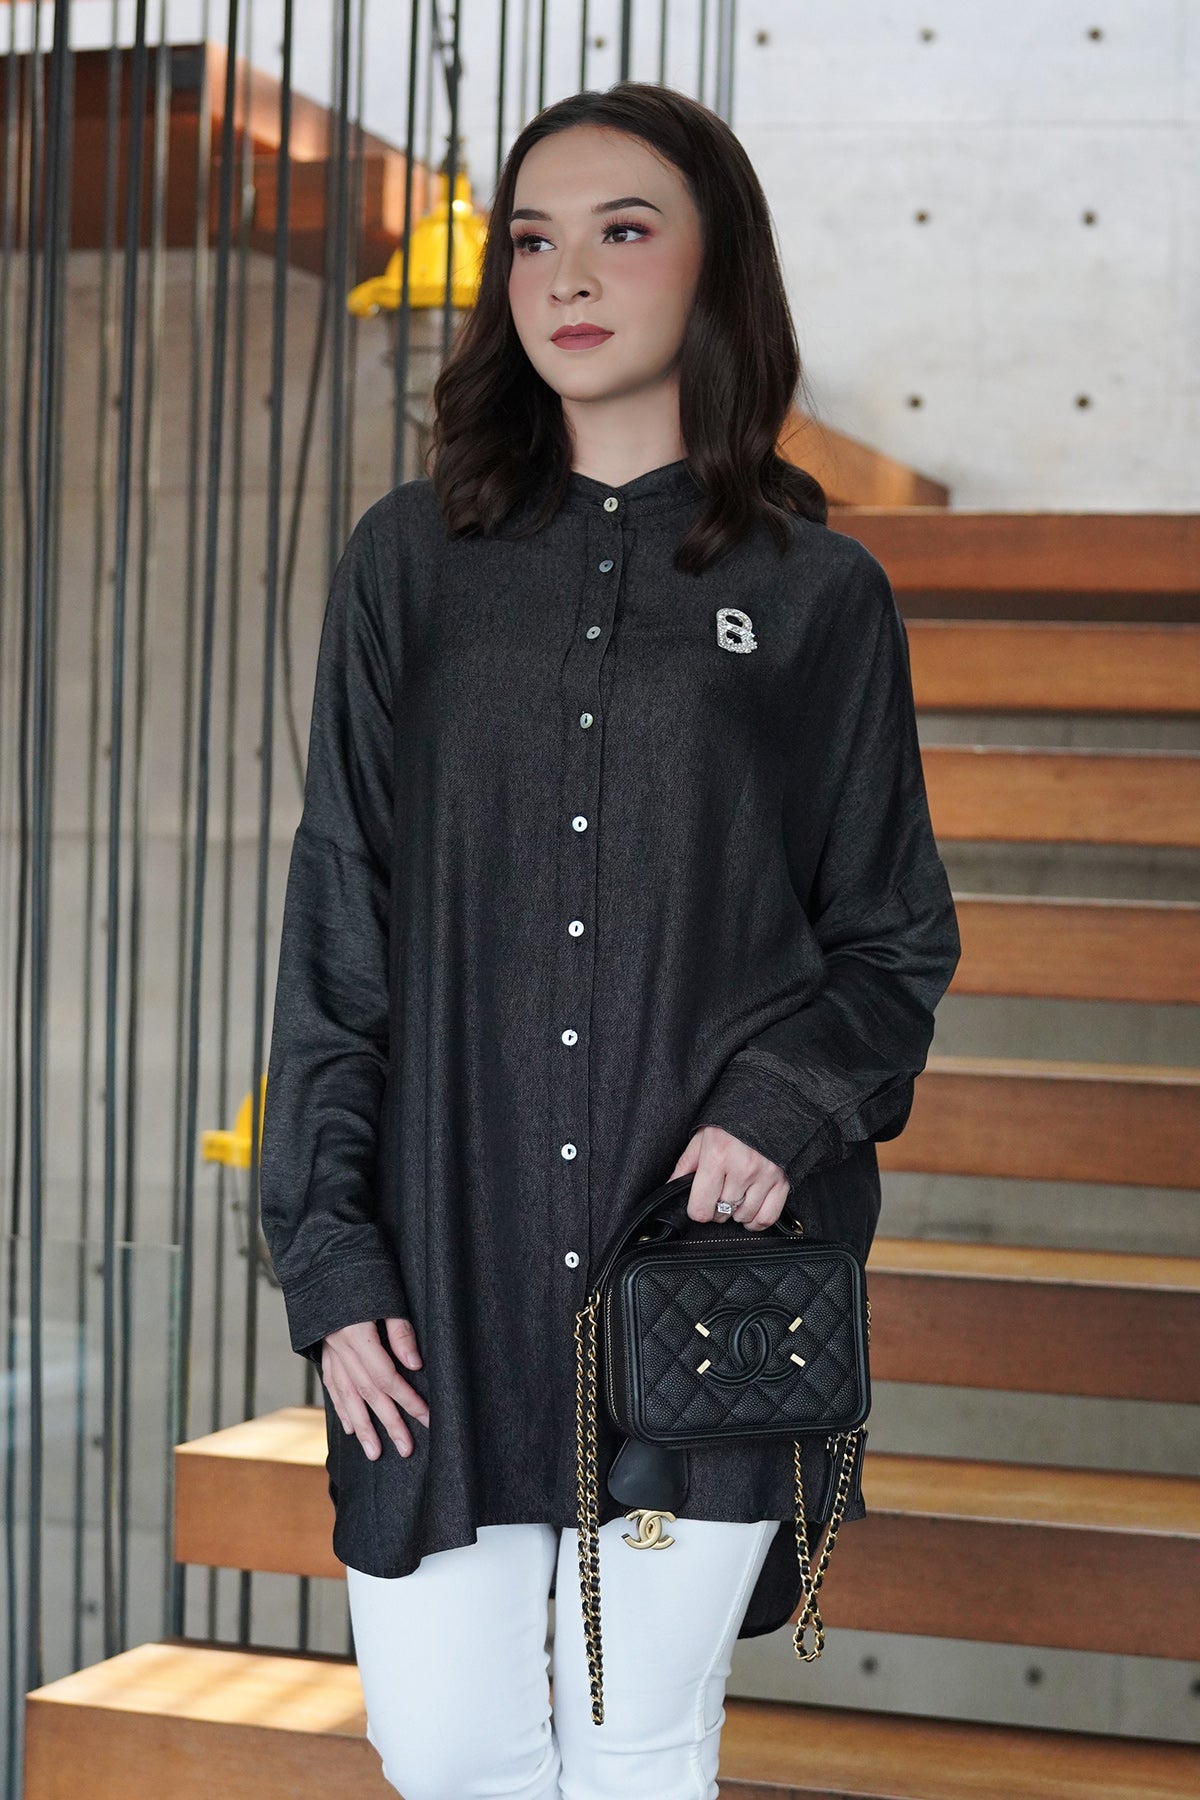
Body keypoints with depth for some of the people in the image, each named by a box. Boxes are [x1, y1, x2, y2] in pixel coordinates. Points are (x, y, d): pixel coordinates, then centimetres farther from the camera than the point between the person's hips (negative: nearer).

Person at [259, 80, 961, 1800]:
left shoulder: (819, 594, 2)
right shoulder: (413, 560, 6)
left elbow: (895, 941, 7)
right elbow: (337, 922, 4)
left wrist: (785, 1102, -14)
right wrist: (331, 1259, -2)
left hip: (712, 1249, -1)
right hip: (453, 1251, 1)